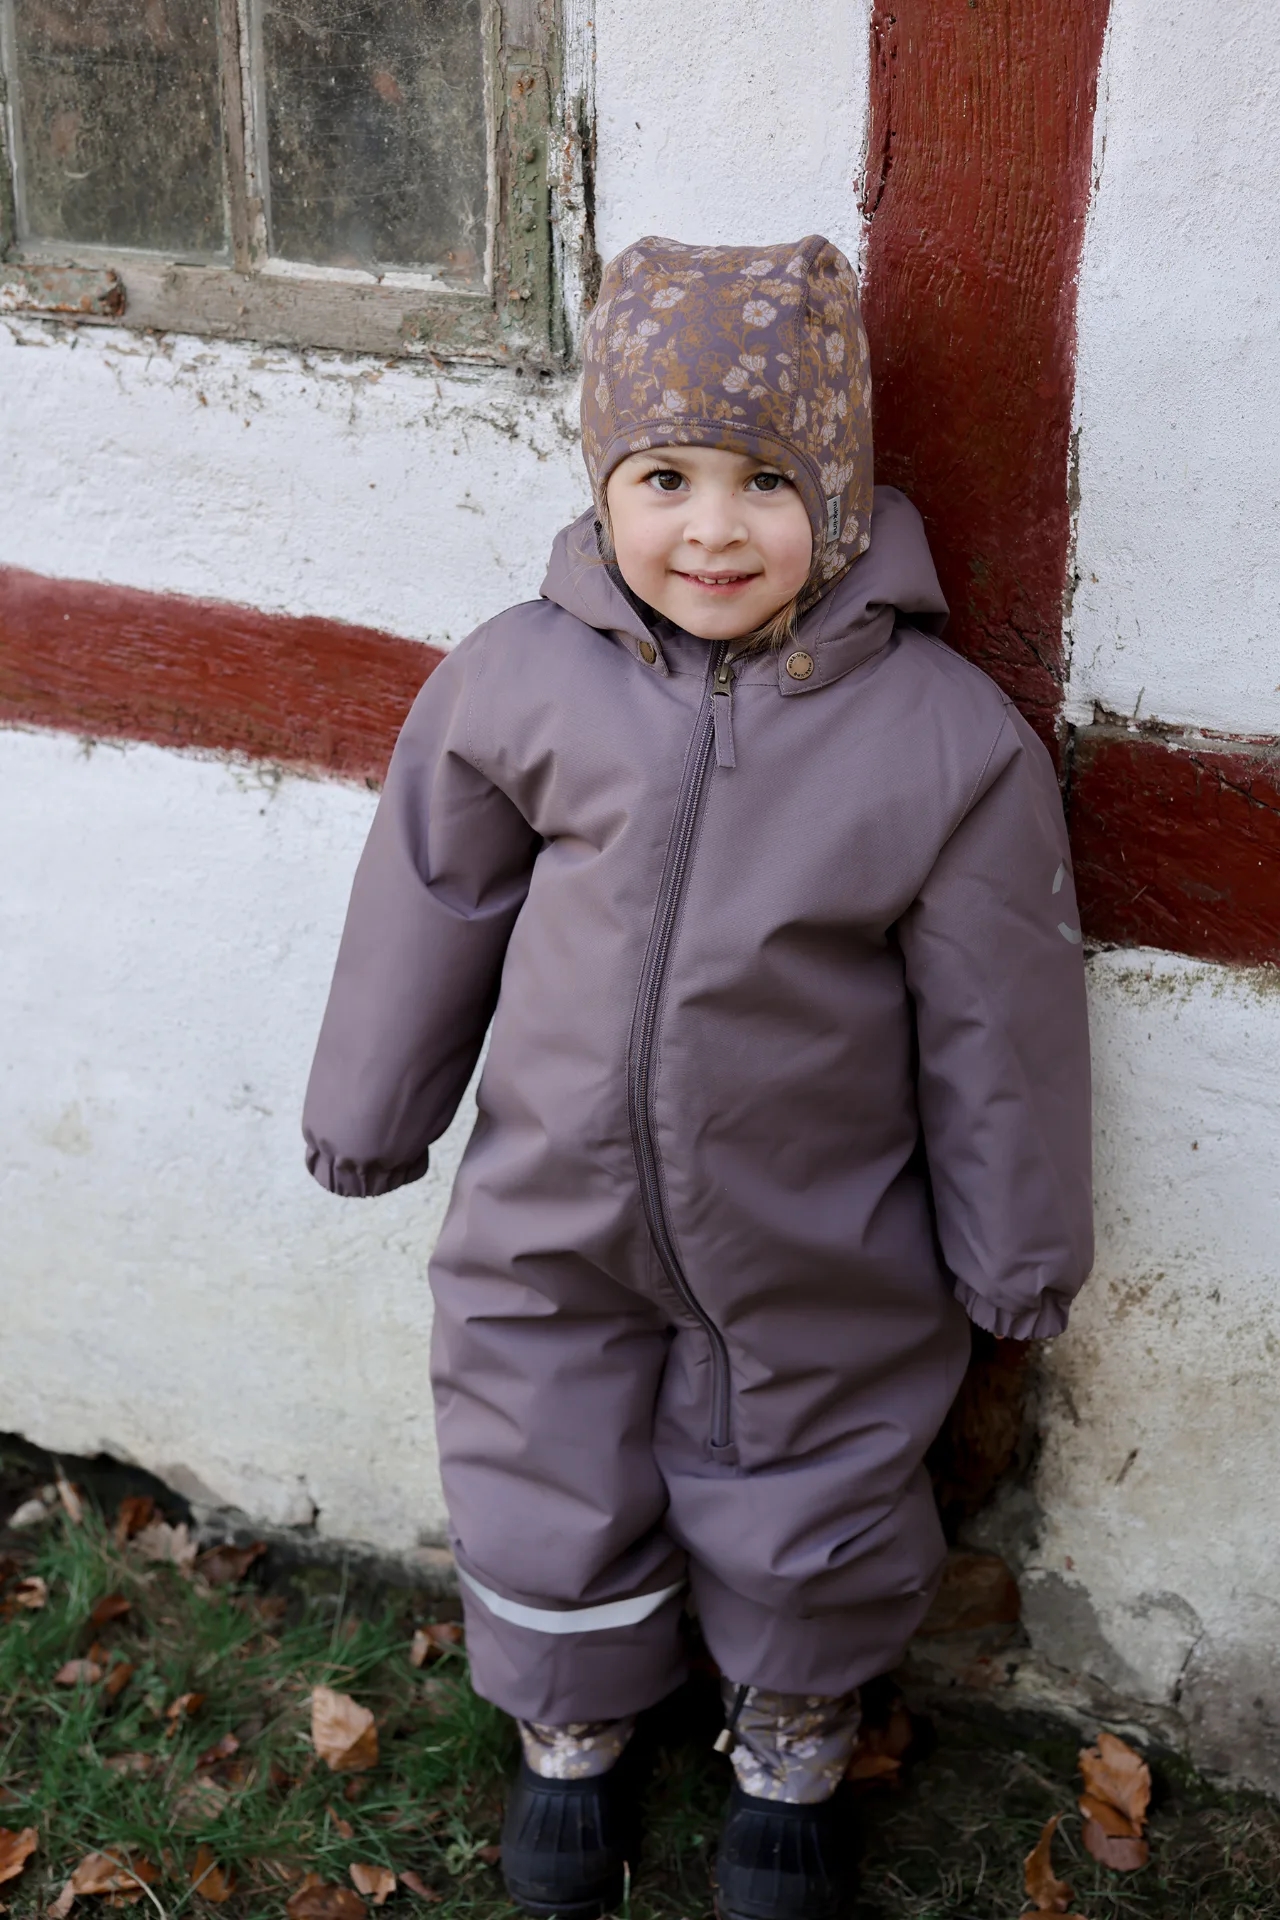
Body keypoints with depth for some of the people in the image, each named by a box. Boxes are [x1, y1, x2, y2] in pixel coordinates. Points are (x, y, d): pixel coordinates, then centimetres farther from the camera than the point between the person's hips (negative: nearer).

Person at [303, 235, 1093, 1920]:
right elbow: (432, 899, 2)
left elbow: (1000, 1018, -9)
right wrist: (369, 1112, 13)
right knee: (549, 1515, 19)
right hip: (551, 1218, 2)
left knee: (806, 1528, 19)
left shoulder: (947, 737, -19)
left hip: (816, 1257, -1)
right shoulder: (521, 680, -14)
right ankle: (571, 1730, 50)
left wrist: (1019, 1256, -1)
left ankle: (792, 1749, 50)